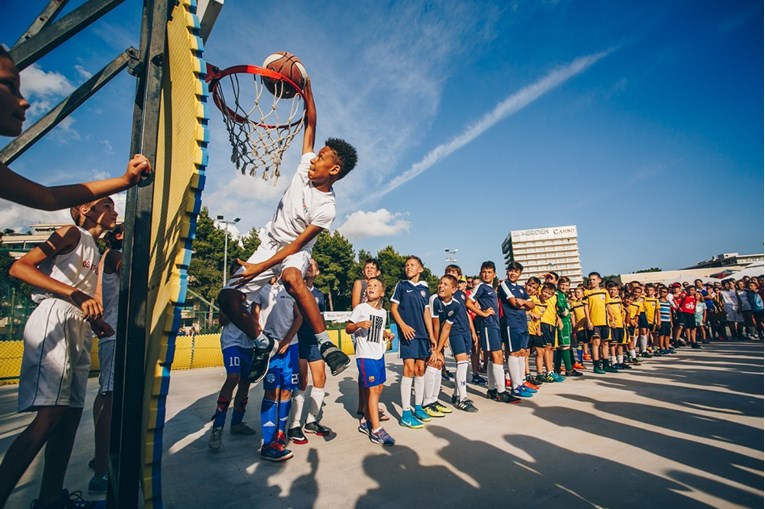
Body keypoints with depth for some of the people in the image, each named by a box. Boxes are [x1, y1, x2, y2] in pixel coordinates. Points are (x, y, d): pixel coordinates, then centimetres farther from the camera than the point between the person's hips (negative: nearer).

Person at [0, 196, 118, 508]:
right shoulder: (72, 233, 3)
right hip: (55, 319, -9)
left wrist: (97, 322, 1)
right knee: (50, 414, -19)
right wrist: (73, 292, -18)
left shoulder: (96, 252, 26)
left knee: (71, 414, 7)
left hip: (79, 330, 9)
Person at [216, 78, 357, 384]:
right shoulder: (306, 166, -7)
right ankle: (263, 344, 13)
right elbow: (310, 124, 2)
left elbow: (298, 244, -23)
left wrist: (261, 267, -26)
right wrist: (306, 92, -7)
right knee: (227, 298, -5)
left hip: (294, 251, -6)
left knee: (292, 278, -43)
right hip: (269, 243, 7)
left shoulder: (326, 208, -24)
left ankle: (325, 343, -32)